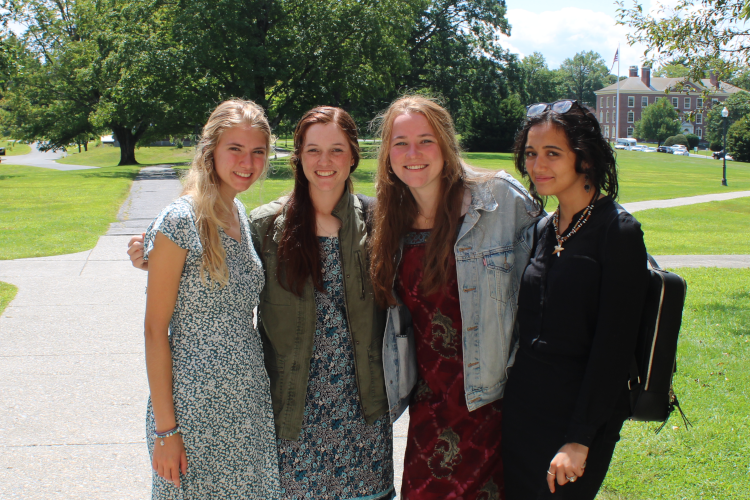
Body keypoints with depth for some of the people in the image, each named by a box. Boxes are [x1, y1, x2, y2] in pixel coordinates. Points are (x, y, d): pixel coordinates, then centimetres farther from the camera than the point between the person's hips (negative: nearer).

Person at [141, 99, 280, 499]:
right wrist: (165, 428, -14)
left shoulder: (240, 216, 8)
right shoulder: (180, 221, -14)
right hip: (195, 403, -7)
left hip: (249, 401, 7)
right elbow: (156, 330, -13)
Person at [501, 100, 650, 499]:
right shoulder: (544, 230, 9)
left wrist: (580, 439, -17)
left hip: (580, 413, -6)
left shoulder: (618, 233, -12)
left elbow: (614, 346, -15)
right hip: (522, 406, 7)